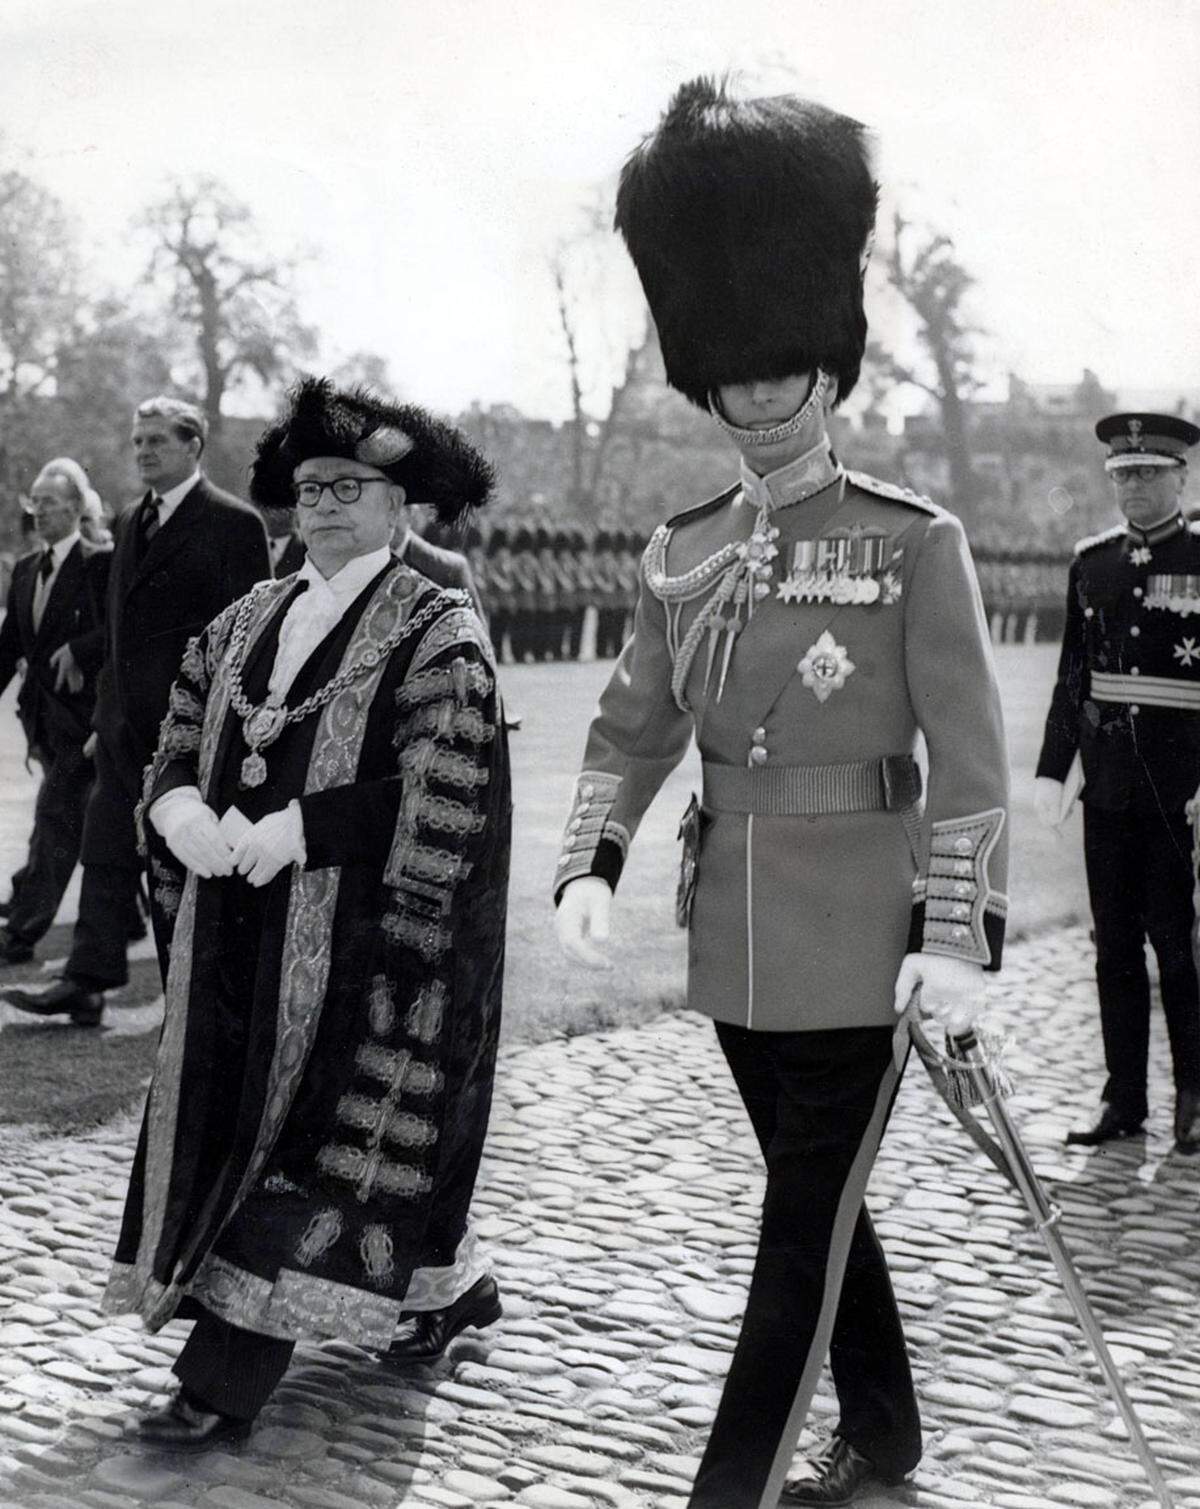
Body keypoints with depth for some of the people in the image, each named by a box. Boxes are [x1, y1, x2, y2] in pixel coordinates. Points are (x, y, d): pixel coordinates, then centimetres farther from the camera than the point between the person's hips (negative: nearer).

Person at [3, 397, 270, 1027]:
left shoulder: (232, 523, -9)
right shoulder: (131, 521, 15)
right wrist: (106, 709, 14)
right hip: (126, 725, 7)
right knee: (106, 852, 5)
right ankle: (86, 983, 8)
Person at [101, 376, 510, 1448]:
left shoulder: (439, 633, -7)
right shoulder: (247, 622, 13)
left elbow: (443, 795, -17)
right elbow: (179, 747, 12)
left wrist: (296, 828, -21)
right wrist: (187, 813, -10)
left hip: (361, 939, -7)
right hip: (241, 934, 7)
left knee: (320, 1137, -3)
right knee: (239, 1116, 14)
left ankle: (228, 1380, 2)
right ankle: (449, 1289, 31)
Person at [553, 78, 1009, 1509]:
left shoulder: (913, 541, -9)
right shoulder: (680, 554, 6)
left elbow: (970, 758, -11)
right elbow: (633, 728, 9)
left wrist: (959, 934, -17)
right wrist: (589, 866, -6)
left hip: (861, 933, -5)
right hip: (735, 932, 6)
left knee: (805, 1215, 1)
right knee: (820, 1192, 19)